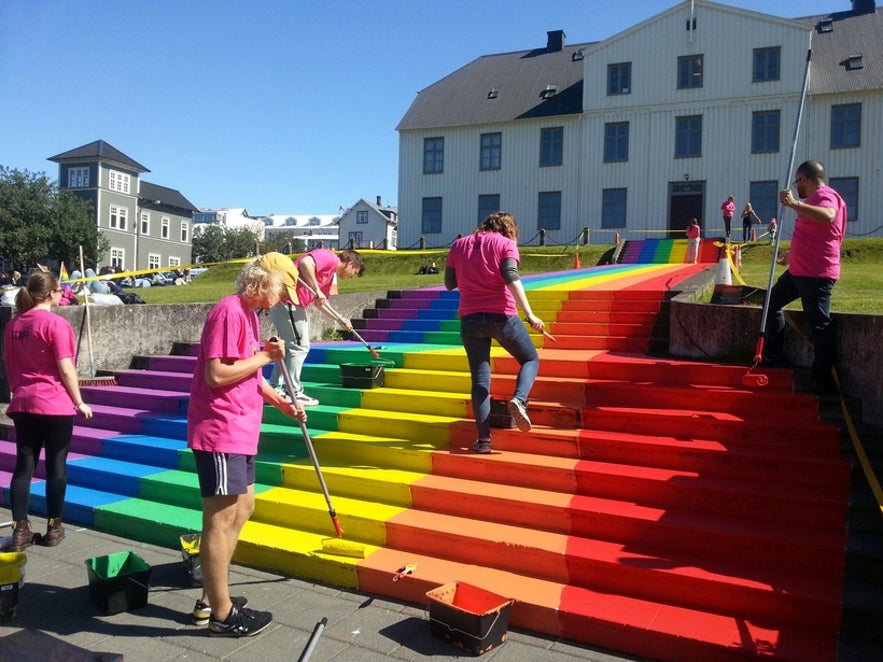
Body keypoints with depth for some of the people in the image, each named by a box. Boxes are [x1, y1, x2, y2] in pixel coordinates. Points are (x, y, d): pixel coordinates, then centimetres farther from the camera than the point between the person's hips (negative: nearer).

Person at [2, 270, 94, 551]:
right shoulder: (56, 323, -12)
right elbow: (66, 369, -14)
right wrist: (79, 402, -5)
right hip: (56, 404, -6)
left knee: (24, 465, 8)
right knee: (56, 465, 5)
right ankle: (54, 527, 14)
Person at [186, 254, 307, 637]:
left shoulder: (249, 313, 15)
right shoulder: (229, 311, -17)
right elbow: (217, 375, -24)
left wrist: (280, 403, 14)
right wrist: (264, 356, -16)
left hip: (239, 431, 11)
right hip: (219, 431, -11)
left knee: (242, 509, 18)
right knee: (221, 518, -1)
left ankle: (209, 600, 29)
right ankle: (222, 614, 14)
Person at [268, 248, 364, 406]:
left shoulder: (331, 274, 22)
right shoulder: (330, 257, -7)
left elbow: (320, 303, 32)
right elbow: (305, 262, -26)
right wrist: (317, 291, -23)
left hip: (293, 304, 10)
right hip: (287, 301, -10)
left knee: (291, 346, 17)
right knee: (299, 346, -4)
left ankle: (275, 389, 24)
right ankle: (294, 393, 2)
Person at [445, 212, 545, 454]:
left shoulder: (458, 245, 13)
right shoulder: (505, 244, 1)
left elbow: (450, 283, 13)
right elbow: (511, 278, -14)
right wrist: (529, 314, -19)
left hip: (470, 318, 3)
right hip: (501, 316, -3)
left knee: (480, 379, 8)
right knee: (531, 359, 17)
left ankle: (483, 439, 4)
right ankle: (518, 399, -11)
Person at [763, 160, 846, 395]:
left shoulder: (825, 195, -14)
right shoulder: (816, 198, 18)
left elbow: (828, 216, -39)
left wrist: (794, 203, -43)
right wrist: (794, 253, 39)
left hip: (816, 274, -11)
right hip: (799, 270, 11)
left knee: (820, 325, -7)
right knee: (773, 302, 19)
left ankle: (824, 382, 0)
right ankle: (773, 359, 27)